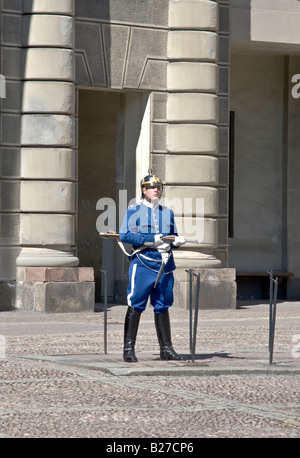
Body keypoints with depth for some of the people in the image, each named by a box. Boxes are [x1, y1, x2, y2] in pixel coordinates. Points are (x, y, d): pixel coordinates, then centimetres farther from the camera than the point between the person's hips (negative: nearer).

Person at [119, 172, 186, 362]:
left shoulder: (167, 213, 17)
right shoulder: (134, 211, 1)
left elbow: (173, 237, 24)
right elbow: (125, 235, -11)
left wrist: (178, 241, -1)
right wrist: (152, 240, -17)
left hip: (165, 266, 5)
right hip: (143, 264, -5)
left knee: (162, 307, 10)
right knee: (135, 306, -5)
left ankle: (166, 348, 16)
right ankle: (129, 349, -2)